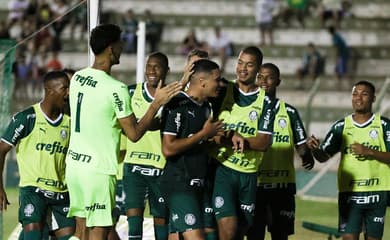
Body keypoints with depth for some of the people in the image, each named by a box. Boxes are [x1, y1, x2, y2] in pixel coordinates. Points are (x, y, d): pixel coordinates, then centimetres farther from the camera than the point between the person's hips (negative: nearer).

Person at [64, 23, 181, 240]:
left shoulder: (77, 77, 6)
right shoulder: (116, 88, -17)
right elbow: (134, 134, -12)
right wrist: (157, 103, -5)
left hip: (74, 163, 7)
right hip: (98, 170, -7)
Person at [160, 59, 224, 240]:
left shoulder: (206, 107, 15)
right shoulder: (177, 105, -13)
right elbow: (168, 149, -20)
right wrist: (204, 134, -14)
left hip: (198, 183, 9)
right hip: (179, 184, -9)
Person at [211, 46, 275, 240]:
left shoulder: (264, 101, 2)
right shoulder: (223, 91, 3)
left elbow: (264, 142, -5)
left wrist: (240, 139, -20)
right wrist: (231, 138, -16)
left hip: (249, 175, 2)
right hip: (222, 169, -2)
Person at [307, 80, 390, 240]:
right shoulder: (341, 126, 7)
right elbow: (323, 157, 7)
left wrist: (369, 152, -17)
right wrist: (314, 148, -15)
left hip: (377, 191, -1)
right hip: (349, 192, 1)